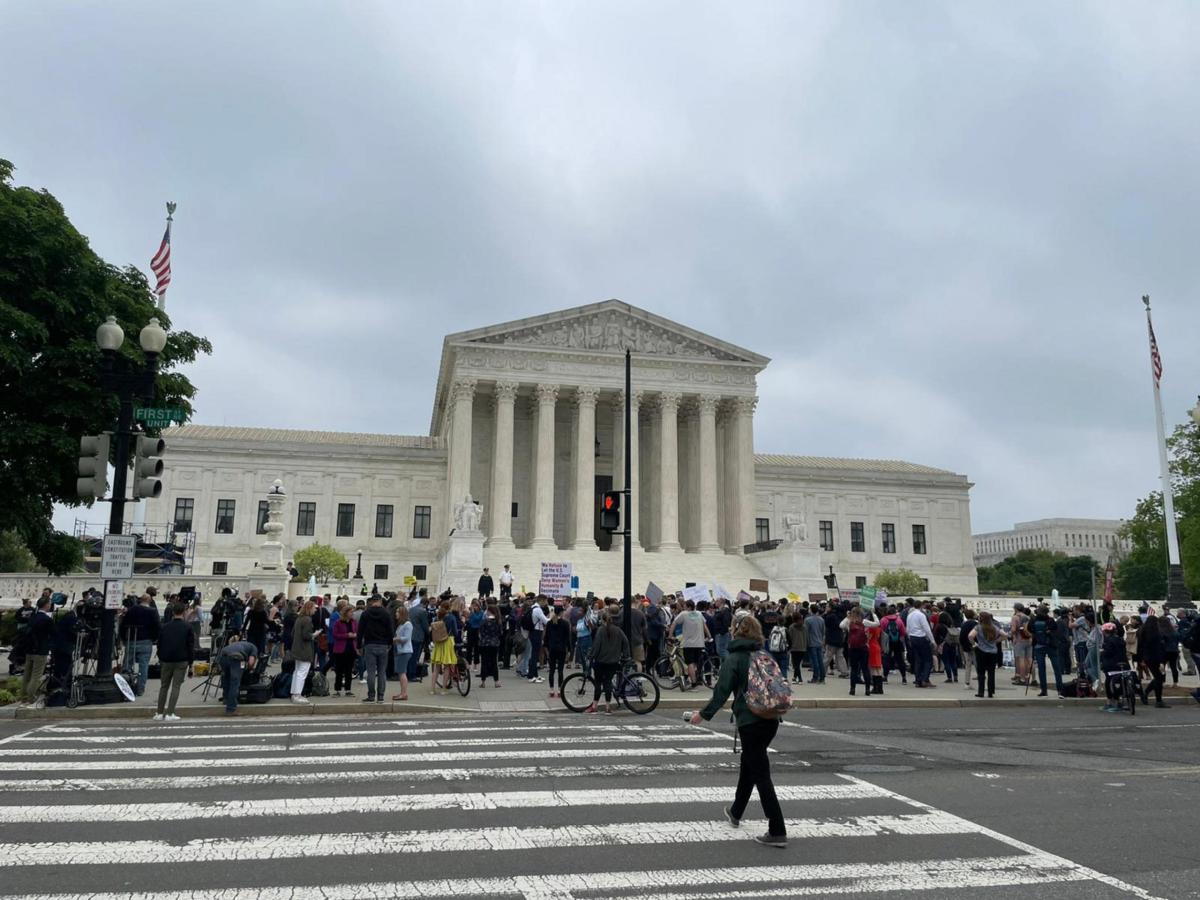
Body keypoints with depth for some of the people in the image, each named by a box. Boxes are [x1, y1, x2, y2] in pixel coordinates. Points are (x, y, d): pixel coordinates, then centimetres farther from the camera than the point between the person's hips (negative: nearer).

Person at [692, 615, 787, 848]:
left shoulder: (733, 659, -7)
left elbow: (722, 691, -11)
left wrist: (704, 714, -4)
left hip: (750, 721, -7)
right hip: (771, 719, 7)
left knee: (761, 775, -2)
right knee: (748, 764, 24)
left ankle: (777, 832, -4)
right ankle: (736, 812, 41)